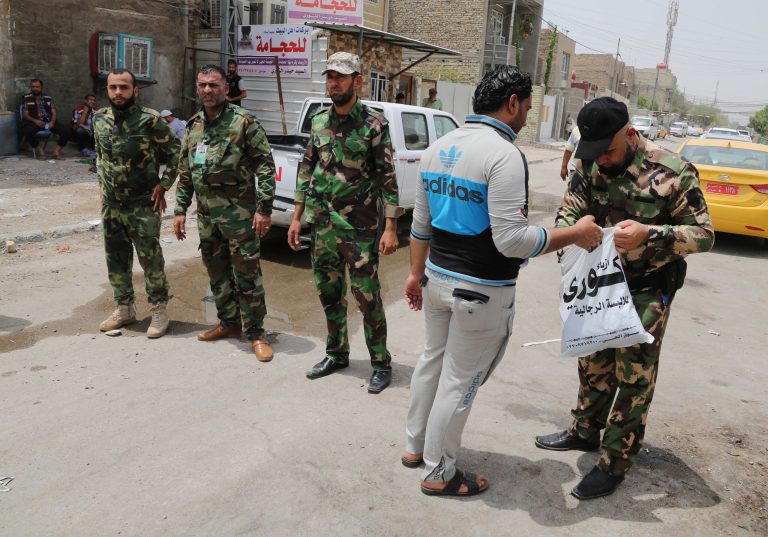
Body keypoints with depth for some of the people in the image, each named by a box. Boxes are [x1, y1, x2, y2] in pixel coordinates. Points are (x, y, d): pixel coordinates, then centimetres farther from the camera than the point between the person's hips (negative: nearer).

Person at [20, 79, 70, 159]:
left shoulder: (48, 98, 18)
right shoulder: (26, 98, 11)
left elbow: (54, 113, 10)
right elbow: (25, 115, 3)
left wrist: (52, 122, -12)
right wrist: (35, 121, -17)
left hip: (49, 121, 2)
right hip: (34, 121, -2)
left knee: (66, 130, -24)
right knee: (27, 131, -36)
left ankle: (57, 150, -12)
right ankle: (38, 149, -10)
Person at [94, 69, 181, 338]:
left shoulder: (149, 119, -12)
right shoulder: (99, 119, 5)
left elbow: (177, 151, -6)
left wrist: (163, 185, -9)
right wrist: (103, 186, 12)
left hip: (143, 204, -5)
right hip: (111, 204, 6)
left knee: (150, 258, -1)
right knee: (116, 258, 12)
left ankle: (159, 310, 12)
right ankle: (124, 308, 27)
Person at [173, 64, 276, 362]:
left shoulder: (243, 121, -7)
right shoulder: (193, 126, 12)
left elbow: (265, 165, -10)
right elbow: (185, 173, 17)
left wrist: (264, 209, -15)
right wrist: (180, 210, 13)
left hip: (238, 212, -6)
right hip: (206, 214, 7)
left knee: (247, 274, -1)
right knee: (217, 272, 15)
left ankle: (256, 333, 10)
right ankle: (229, 323, 31)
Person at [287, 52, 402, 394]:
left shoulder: (374, 124, -8)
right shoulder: (319, 121, 9)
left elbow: (388, 177, -9)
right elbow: (306, 170, 14)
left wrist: (390, 227, -14)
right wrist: (297, 217, 11)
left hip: (360, 227, -6)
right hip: (322, 225, 6)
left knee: (367, 296, 0)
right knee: (328, 292, 15)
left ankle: (381, 364, 15)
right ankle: (336, 354, 32)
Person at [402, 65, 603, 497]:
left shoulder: (439, 147, 7)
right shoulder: (505, 154, -19)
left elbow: (421, 223, 12)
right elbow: (511, 239, -24)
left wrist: (417, 273, 21)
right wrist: (574, 234, -13)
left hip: (438, 277, 8)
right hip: (481, 290, -8)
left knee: (433, 361, 22)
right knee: (460, 379, 5)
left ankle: (416, 446, 38)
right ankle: (438, 473, 21)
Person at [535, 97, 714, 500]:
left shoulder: (671, 172, -21)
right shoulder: (589, 166, -7)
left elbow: (704, 234, -17)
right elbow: (566, 217, -3)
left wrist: (649, 234, -35)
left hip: (648, 290, -5)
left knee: (633, 376, 2)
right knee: (593, 362, 17)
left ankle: (614, 462, 14)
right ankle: (585, 431, 37)